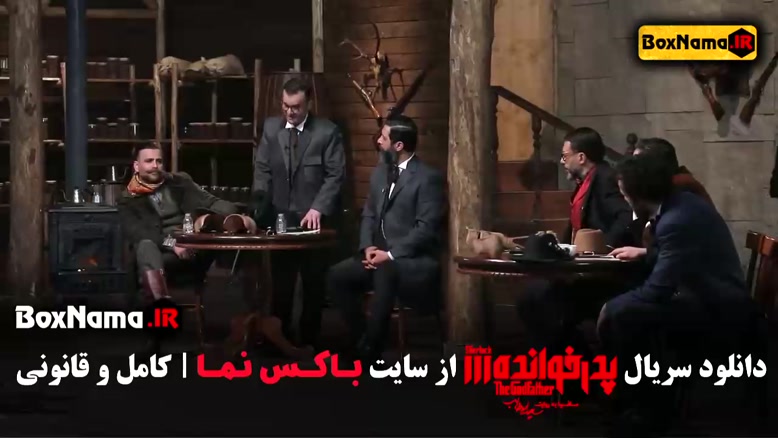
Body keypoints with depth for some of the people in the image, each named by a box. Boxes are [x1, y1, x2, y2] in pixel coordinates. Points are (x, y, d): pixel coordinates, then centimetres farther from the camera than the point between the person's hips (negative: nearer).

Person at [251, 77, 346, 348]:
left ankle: (309, 339, 17)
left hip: (314, 219, -2)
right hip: (280, 217, 2)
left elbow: (335, 175, -7)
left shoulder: (327, 131, -4)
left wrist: (318, 208, -17)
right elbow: (262, 170, 8)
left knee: (314, 283, 7)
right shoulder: (271, 127, 7)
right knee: (280, 283, 4)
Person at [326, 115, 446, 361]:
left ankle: (372, 347, -28)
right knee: (337, 275, -14)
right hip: (381, 257, 8)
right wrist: (368, 247, -4)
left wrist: (390, 254, -21)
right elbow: (369, 215, 15)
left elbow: (426, 228, -17)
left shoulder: (428, 178, -10)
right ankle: (361, 338, -2)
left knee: (385, 272, -38)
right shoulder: (380, 173, 14)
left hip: (416, 261, -8)